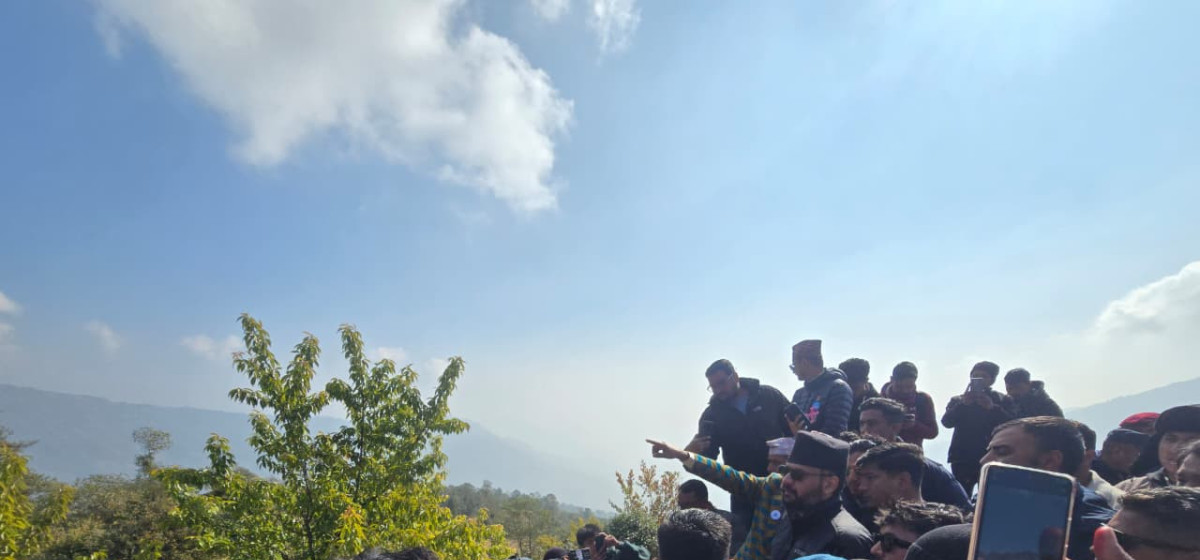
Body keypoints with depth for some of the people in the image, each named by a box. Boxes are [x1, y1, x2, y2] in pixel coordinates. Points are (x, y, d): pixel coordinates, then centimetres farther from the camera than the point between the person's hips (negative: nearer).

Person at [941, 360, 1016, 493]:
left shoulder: (1003, 400, 11)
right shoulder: (958, 400, 12)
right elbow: (946, 421, -3)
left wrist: (993, 408, -19)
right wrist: (962, 404, -17)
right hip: (962, 458, 1)